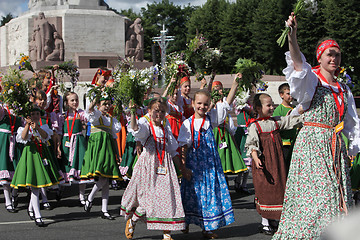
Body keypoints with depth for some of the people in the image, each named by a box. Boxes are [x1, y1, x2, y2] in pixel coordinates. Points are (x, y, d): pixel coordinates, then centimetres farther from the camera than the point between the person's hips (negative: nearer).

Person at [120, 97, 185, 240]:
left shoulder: (166, 127, 15)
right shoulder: (145, 124, -2)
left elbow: (172, 149, 21)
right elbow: (136, 129, -29)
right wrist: (133, 113, -47)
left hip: (165, 165, 5)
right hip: (148, 163, -5)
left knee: (167, 197, -2)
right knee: (148, 197, -8)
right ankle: (131, 221, 20)